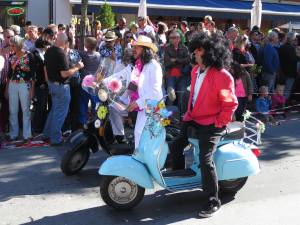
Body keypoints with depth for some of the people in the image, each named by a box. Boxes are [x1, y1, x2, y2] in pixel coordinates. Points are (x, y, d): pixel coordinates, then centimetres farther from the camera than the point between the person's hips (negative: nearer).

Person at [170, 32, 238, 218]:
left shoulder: (222, 76, -19)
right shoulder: (196, 71, 8)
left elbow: (231, 104, -17)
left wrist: (218, 123, -15)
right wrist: (189, 114, 16)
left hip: (211, 124, -9)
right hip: (193, 119, 9)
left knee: (205, 160, -16)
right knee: (175, 146, 12)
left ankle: (213, 201, -1)